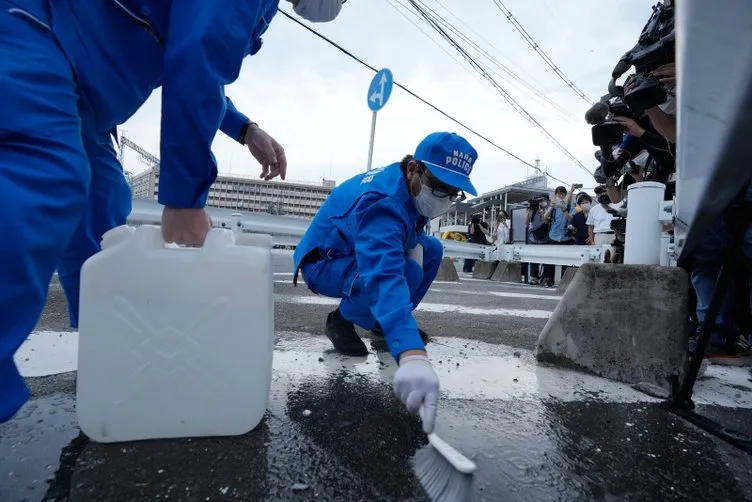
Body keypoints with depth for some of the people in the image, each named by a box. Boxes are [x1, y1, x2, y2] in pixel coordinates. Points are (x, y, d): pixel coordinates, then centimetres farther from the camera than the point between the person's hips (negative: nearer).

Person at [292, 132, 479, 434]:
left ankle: (387, 324, 12)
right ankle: (342, 320, -5)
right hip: (323, 263, -9)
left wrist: (414, 244, -11)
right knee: (404, 273, -31)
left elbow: (409, 233, 14)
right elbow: (384, 275, -51)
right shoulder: (383, 201, -35)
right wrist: (412, 355, -62)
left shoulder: (407, 183, -7)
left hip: (362, 250, 9)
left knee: (431, 250, 0)